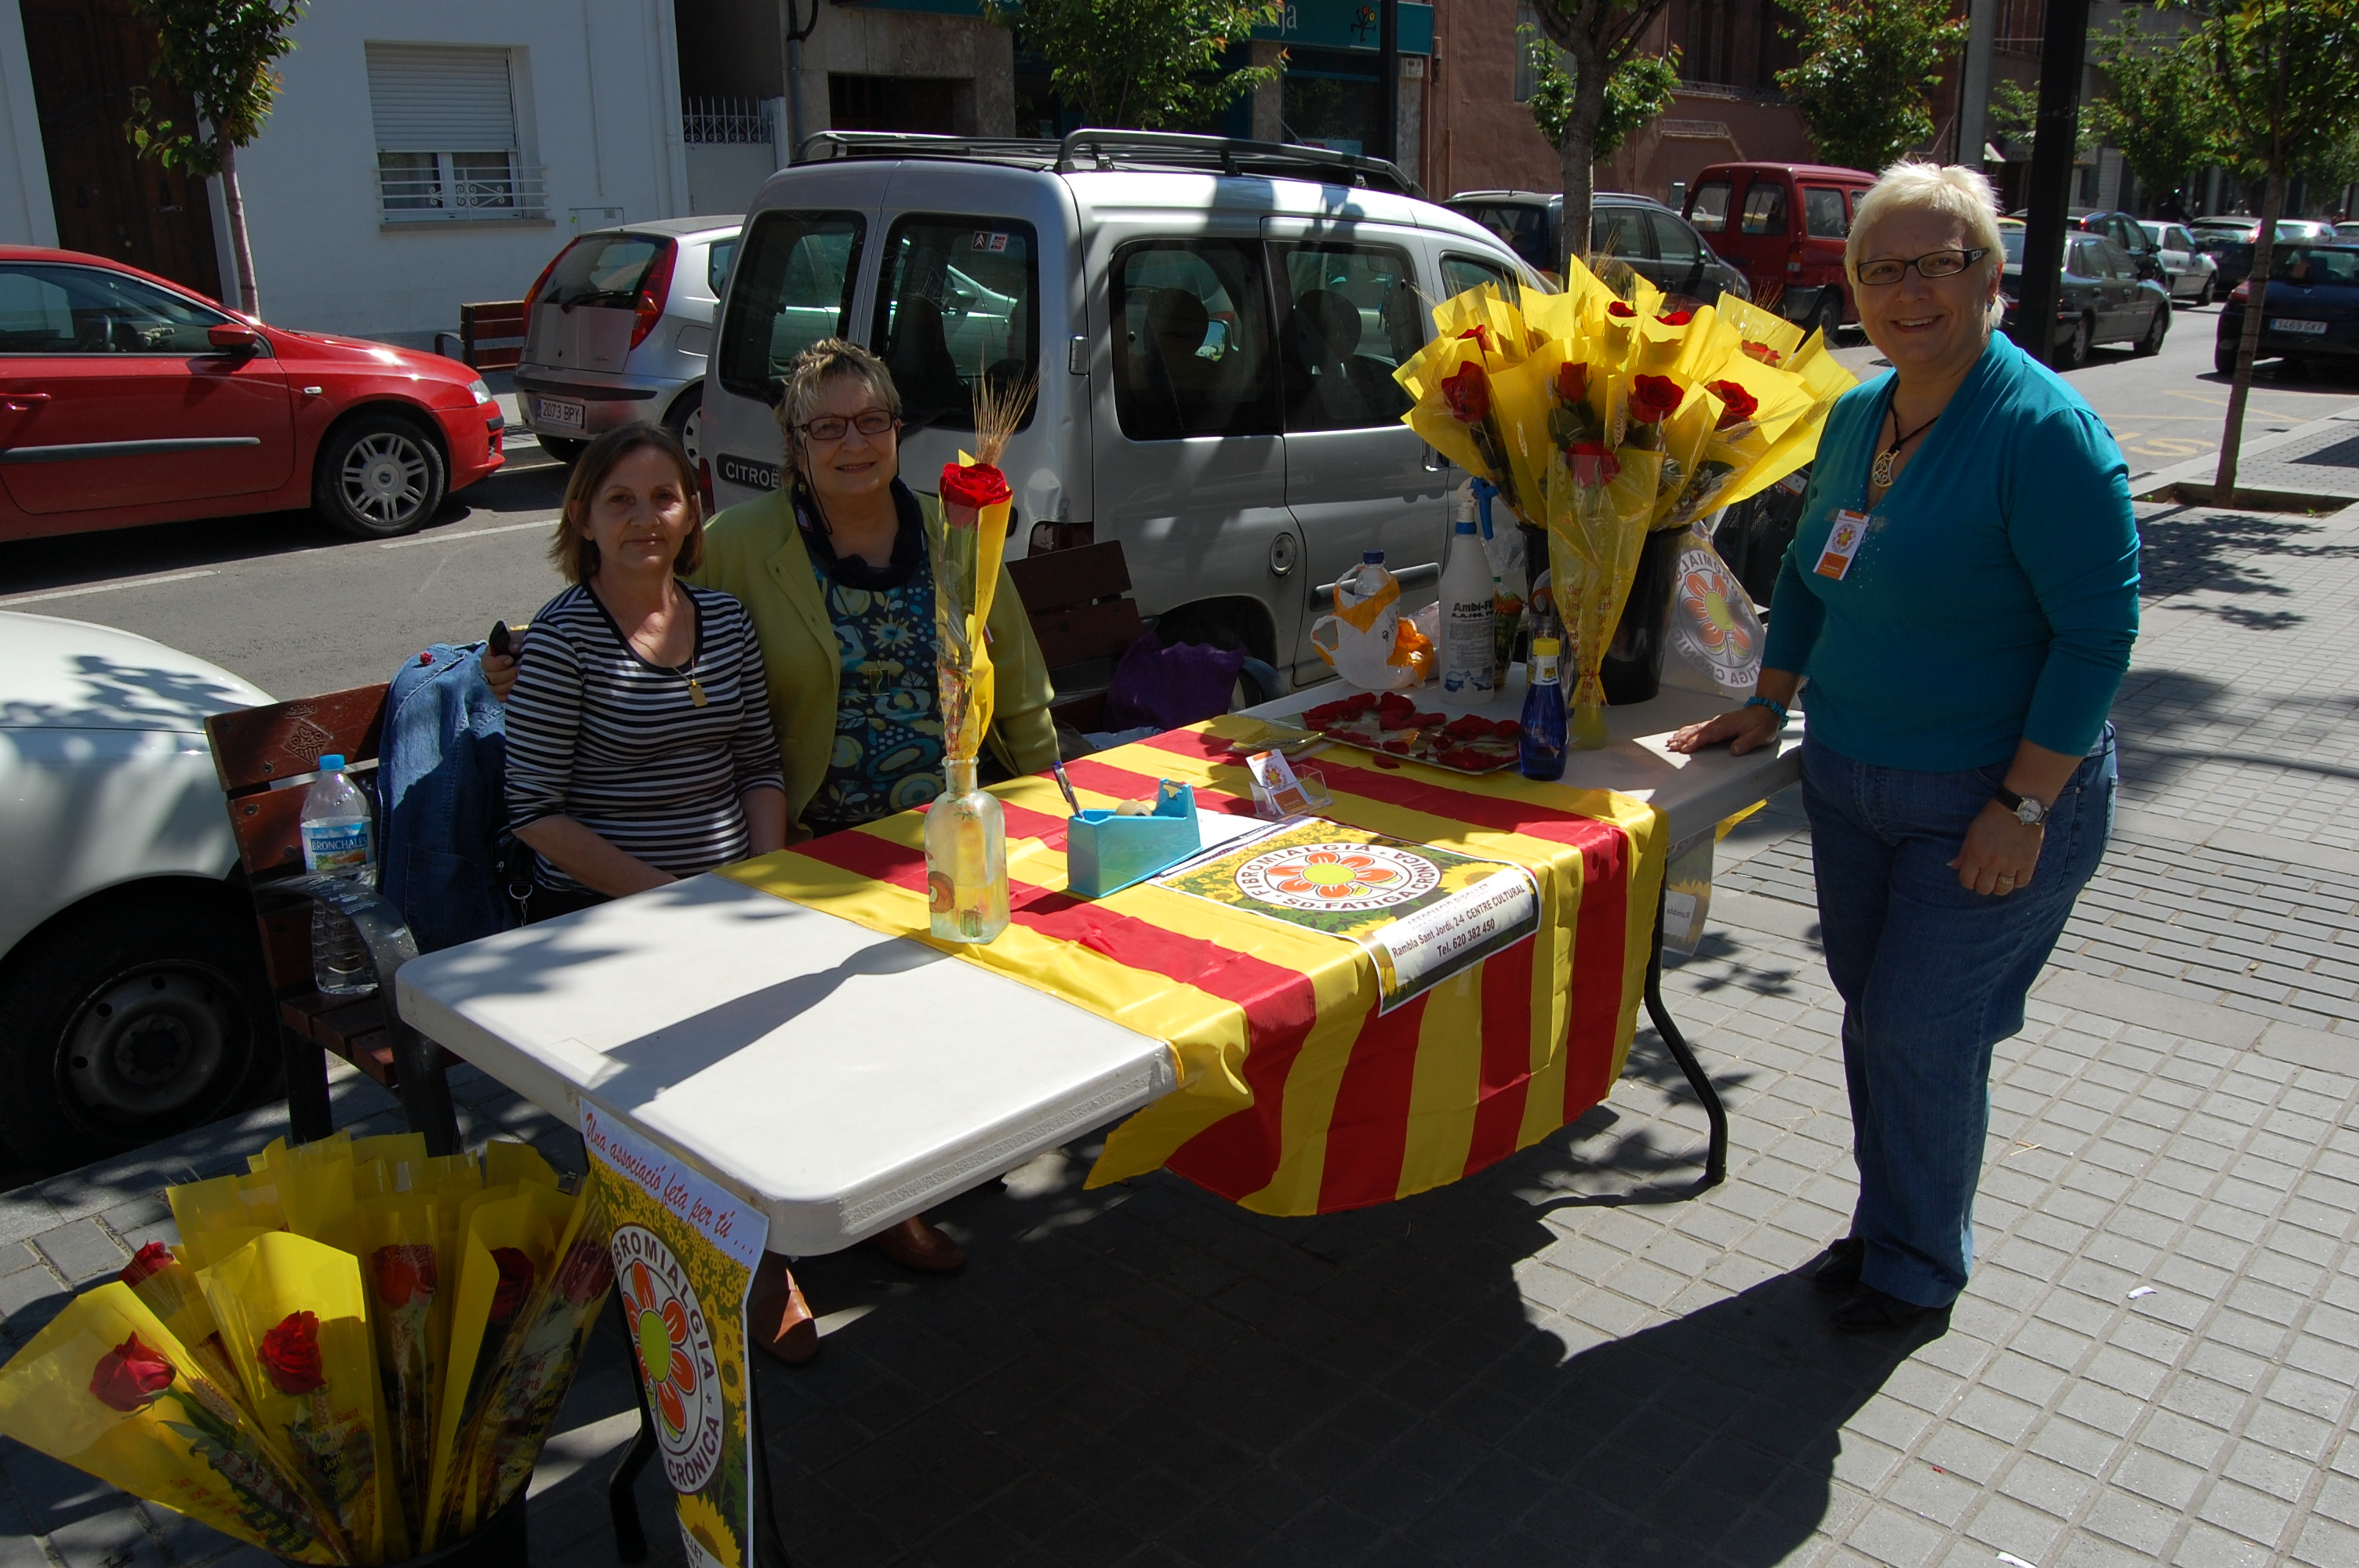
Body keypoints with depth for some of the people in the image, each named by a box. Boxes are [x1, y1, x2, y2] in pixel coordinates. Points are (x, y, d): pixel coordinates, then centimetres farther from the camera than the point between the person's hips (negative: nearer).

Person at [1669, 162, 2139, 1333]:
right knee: (1871, 1014, 15)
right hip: (1848, 783, 7)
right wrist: (1768, 707, 15)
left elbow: (2098, 633, -18)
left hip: (1988, 800, -7)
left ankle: (1919, 1265, 22)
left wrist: (2023, 806, -20)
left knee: (1921, 1030, 0)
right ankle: (1887, 1224, 34)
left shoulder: (2042, 428, -17)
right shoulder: (1856, 414, 5)